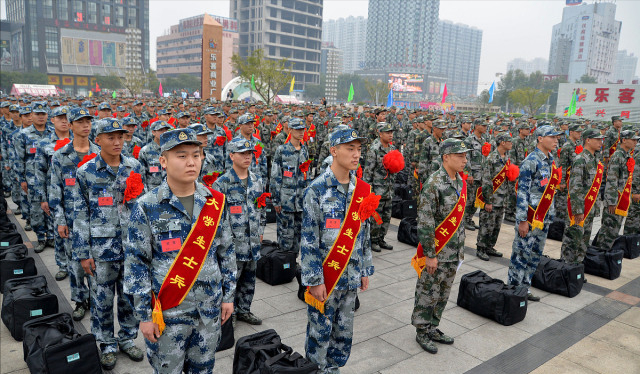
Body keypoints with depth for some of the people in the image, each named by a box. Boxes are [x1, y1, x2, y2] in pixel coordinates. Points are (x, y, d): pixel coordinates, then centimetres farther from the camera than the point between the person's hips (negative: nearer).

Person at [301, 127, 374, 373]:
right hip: (325, 275, -5)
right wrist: (314, 279, -14)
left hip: (351, 275, 5)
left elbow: (365, 234, 10)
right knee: (320, 331, 9)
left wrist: (365, 269, 11)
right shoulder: (317, 189, -14)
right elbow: (308, 239, -14)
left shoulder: (362, 190, 3)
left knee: (344, 330, 17)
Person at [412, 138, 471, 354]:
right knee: (428, 294, 6)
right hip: (436, 251, -8)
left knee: (443, 294, 18)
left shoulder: (460, 182, 7)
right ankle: (422, 332, 23)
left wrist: (461, 247, 17)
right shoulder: (434, 184, -19)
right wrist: (430, 254, -19)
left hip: (453, 253, 8)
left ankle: (433, 328, 33)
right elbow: (425, 223, -20)